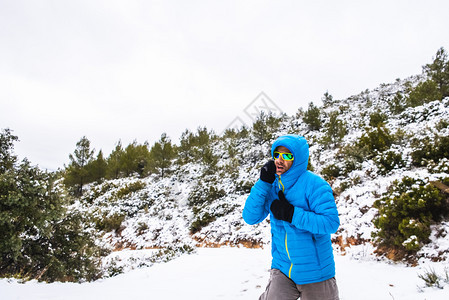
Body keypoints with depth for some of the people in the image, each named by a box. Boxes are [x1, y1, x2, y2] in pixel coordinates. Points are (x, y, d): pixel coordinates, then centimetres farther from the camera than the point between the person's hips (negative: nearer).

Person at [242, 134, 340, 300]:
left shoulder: (313, 184, -16)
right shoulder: (272, 186, 1)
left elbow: (331, 223, -23)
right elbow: (250, 218, -5)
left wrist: (291, 214, -27)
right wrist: (263, 183, -15)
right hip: (282, 268, 4)